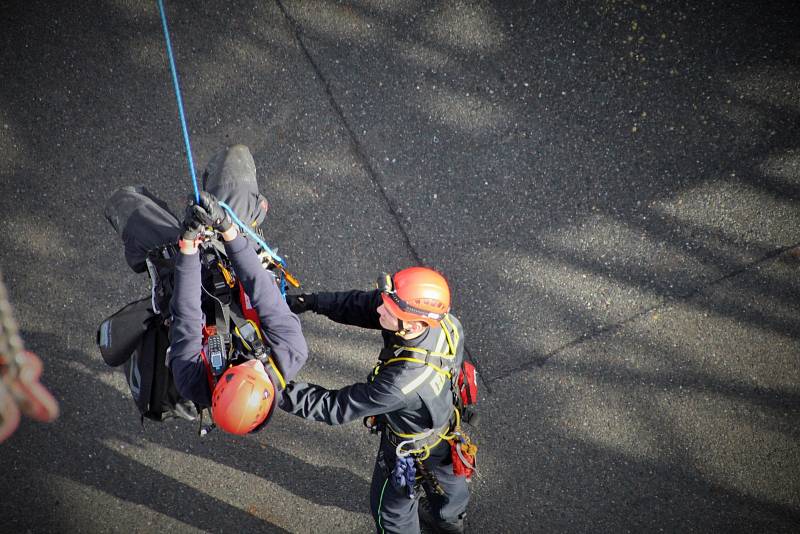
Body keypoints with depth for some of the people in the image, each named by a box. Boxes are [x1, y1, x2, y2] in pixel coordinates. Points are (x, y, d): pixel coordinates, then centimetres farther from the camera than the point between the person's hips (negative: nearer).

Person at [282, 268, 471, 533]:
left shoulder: (403, 383, -48)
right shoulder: (437, 318, -29)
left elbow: (337, 407, -38)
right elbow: (363, 304, -16)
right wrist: (311, 301, -21)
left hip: (411, 449, -7)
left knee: (391, 507, 25)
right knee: (445, 474, 38)